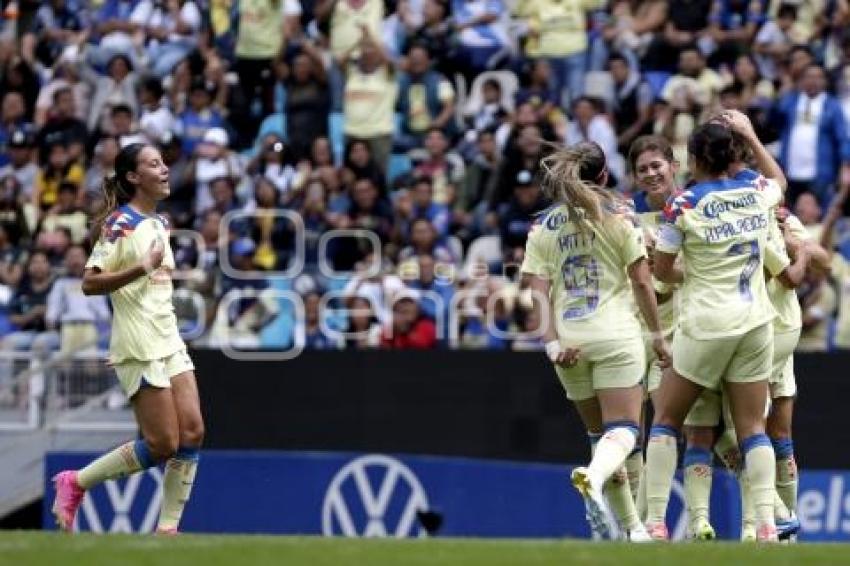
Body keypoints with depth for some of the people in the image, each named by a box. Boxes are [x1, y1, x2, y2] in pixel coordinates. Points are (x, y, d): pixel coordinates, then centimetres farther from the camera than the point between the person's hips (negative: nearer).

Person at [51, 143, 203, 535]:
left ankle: (168, 526, 2)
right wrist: (143, 267, -26)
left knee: (192, 433, -3)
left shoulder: (159, 223, 14)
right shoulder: (120, 223, -11)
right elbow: (89, 283, -18)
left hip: (169, 341, 8)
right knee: (162, 445, -8)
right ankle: (75, 483, 7)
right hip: (139, 349, -8)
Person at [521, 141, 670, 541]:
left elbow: (539, 291, -3)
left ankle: (631, 526, 19)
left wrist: (553, 342, -8)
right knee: (622, 430, -8)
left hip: (569, 341, 3)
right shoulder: (616, 216, 1)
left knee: (600, 432, 16)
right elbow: (641, 282, -2)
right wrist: (657, 335, 6)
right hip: (615, 334, -3)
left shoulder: (542, 227, 8)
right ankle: (594, 477, -42)